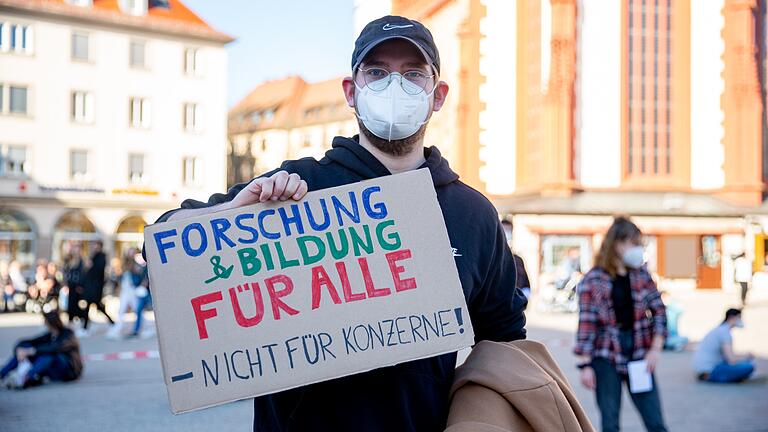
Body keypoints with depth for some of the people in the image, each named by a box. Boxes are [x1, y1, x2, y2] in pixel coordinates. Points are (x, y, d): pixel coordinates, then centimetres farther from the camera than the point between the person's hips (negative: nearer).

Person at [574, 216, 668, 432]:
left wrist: (655, 349, -3)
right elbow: (586, 323, -7)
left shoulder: (642, 275, 5)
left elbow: (659, 311, 6)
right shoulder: (593, 280, -6)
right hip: (606, 359, -3)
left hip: (639, 356, 3)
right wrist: (585, 364, -10)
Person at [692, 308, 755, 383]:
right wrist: (747, 356, 0)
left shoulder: (719, 329, 17)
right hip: (709, 371, -10)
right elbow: (731, 361, -18)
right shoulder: (725, 332, -13)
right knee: (749, 366, -19)